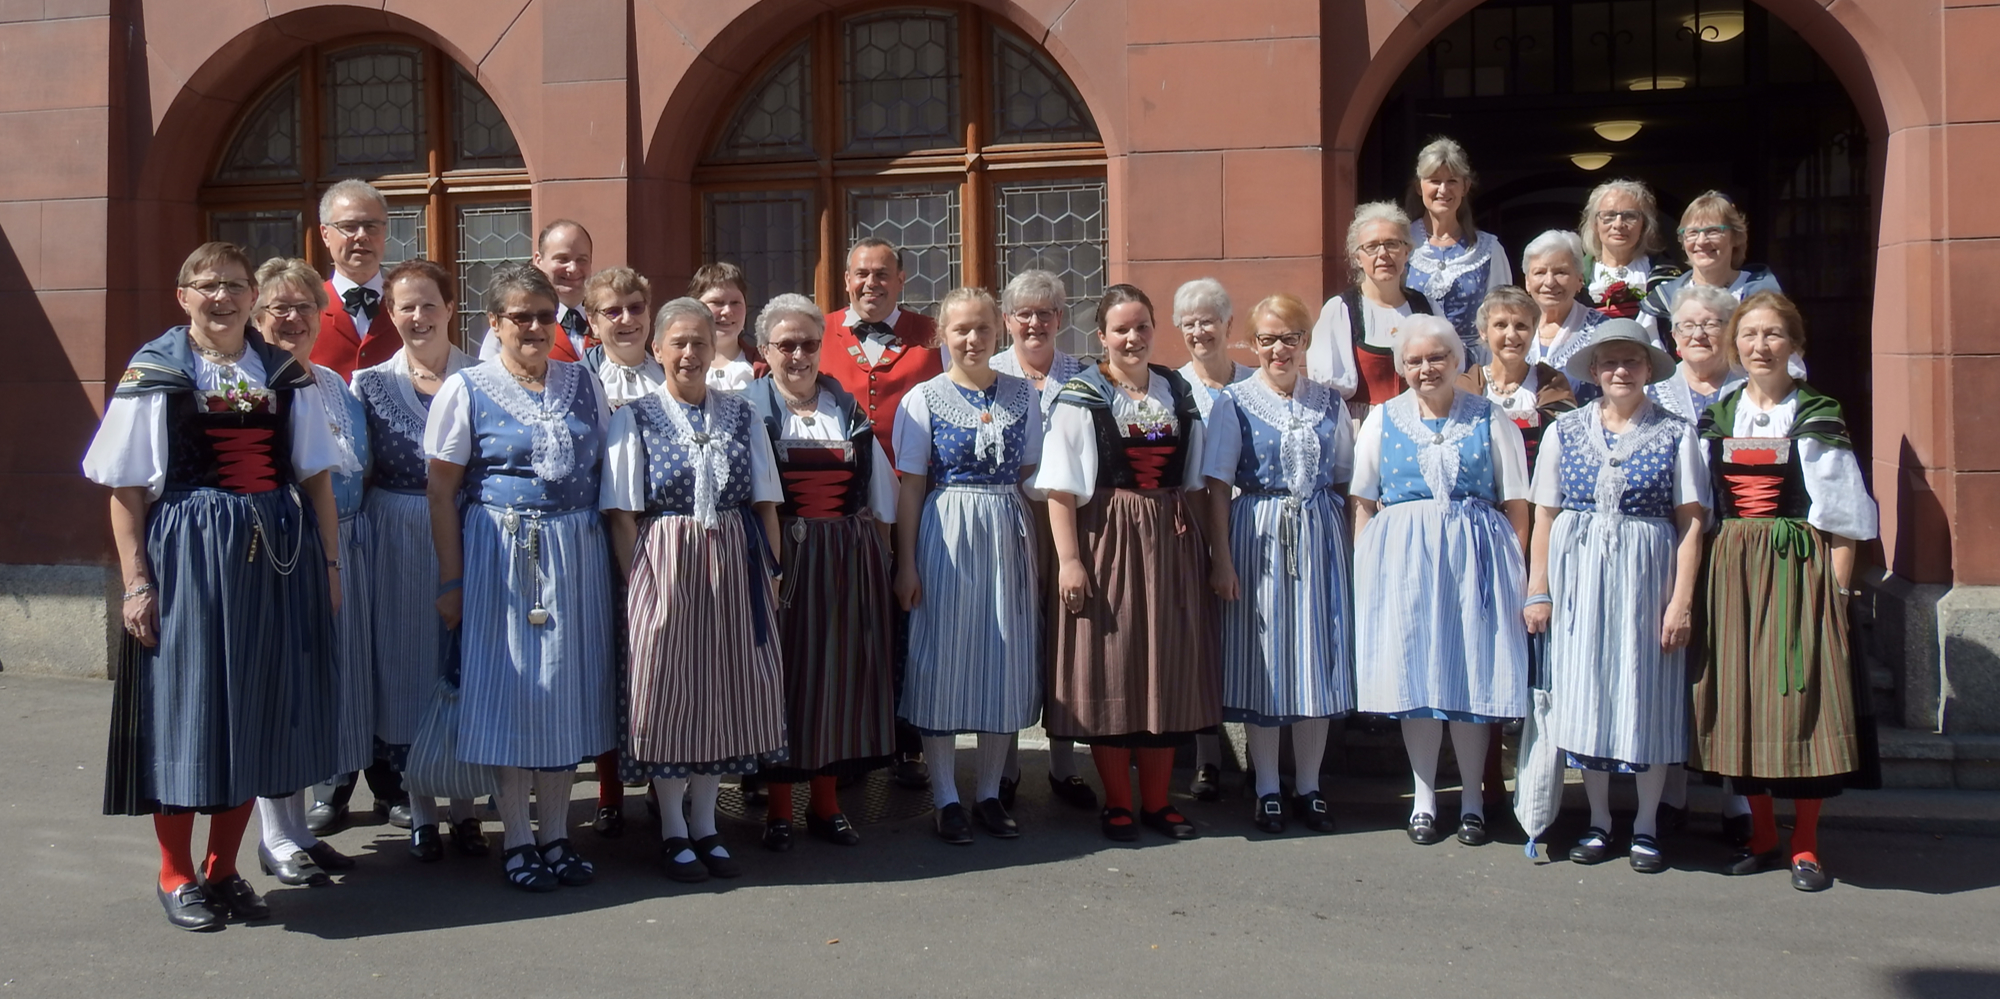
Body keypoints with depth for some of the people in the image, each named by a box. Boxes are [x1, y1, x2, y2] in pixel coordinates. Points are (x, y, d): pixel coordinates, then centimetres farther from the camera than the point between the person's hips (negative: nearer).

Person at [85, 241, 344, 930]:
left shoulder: (288, 376, 8)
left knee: (255, 713, 8)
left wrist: (330, 563, 4)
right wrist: (135, 581, -9)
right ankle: (176, 875, 19)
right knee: (185, 710, 3)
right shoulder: (153, 375, -1)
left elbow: (316, 479, 10)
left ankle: (223, 868, 23)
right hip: (185, 557, -3)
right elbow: (126, 490, -3)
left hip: (276, 560, 3)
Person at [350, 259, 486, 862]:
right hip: (398, 537, 1)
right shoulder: (370, 383, 5)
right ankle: (421, 815, 17)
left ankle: (465, 808, 17)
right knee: (407, 662, 6)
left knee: (465, 659, 4)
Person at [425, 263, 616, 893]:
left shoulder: (582, 384, 9)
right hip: (500, 556, -3)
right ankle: (517, 840, 14)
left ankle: (555, 833, 19)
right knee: (509, 687, 2)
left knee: (566, 687, 7)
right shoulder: (466, 389, -2)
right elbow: (441, 491, -3)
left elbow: (602, 470, 13)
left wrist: (614, 554, 6)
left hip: (577, 555, 3)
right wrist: (451, 579, -6)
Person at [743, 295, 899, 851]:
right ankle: (779, 809, 13)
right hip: (780, 558, -3)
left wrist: (879, 557, 8)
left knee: (841, 672, 7)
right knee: (782, 673, 1)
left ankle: (826, 804, 19)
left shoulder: (848, 407, 11)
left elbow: (879, 492, 15)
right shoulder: (748, 407, 0)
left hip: (850, 558, 4)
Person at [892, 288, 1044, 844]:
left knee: (1006, 661, 6)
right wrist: (906, 563, -6)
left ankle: (989, 793, 19)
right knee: (943, 662, 1)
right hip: (945, 535, -3)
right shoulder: (925, 398, -1)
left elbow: (1031, 476, 10)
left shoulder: (1023, 394, 7)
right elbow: (911, 487, -2)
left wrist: (1036, 549, 3)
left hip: (1008, 538, 3)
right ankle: (946, 798, 12)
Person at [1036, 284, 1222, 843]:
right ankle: (1117, 802, 14)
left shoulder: (1178, 392, 10)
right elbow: (1061, 488, -10)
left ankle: (1157, 799, 19)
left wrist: (1215, 547, 11)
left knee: (1169, 669, 8)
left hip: (1172, 545, 5)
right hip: (1106, 542, -5)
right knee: (1110, 669, 1)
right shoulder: (1082, 397, -5)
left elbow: (1195, 479, 15)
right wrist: (1069, 559, -17)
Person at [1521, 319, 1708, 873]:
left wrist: (1681, 601, -8)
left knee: (1647, 694, 3)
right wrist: (1538, 592, 1)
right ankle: (1599, 821, 19)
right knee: (1585, 693, 6)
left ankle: (1645, 825, 17)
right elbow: (1545, 516, 5)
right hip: (1577, 574, 2)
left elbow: (1690, 522, -3)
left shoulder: (1674, 432, 0)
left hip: (1645, 575, -2)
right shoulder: (1564, 430, 6)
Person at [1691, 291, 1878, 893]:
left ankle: (1806, 844, 8)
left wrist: (1838, 588, -11)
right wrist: (1695, 585, 5)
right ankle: (1762, 836, 17)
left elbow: (1840, 513, -4)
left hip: (1798, 567, -4)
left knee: (1800, 694, -4)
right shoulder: (1717, 417, 11)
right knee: (1740, 696, 5)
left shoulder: (1816, 416, 0)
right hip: (1732, 568, 4)